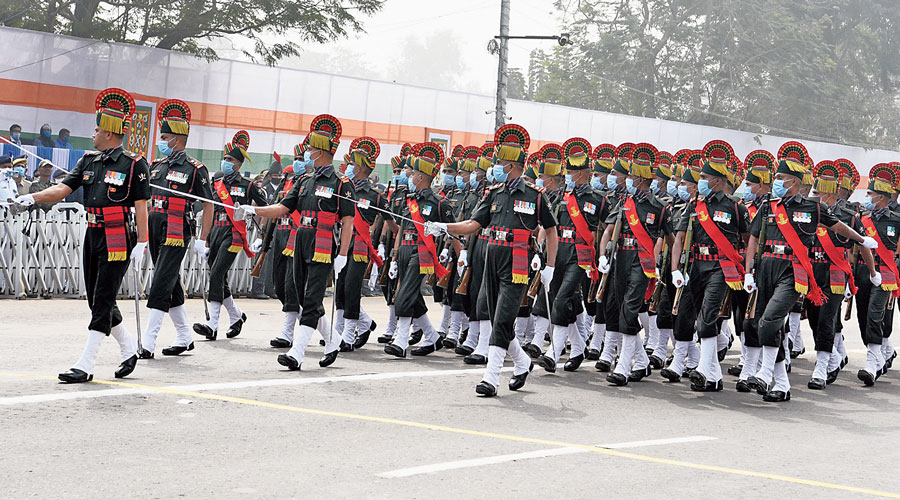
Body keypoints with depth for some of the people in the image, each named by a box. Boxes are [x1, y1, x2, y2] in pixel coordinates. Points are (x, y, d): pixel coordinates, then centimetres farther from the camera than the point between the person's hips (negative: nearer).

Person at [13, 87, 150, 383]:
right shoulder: (89, 161, 12)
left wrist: (141, 243, -12)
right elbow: (63, 189, 5)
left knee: (102, 303, -6)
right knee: (97, 301, 12)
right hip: (92, 237, 8)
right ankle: (129, 348, 29)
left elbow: (141, 205, -8)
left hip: (117, 241, -7)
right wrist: (33, 198, -11)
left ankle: (86, 366, -5)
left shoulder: (134, 164, -7)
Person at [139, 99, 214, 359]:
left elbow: (209, 205, -4)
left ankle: (148, 343, -11)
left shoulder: (195, 169, -5)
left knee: (160, 286, -11)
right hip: (155, 233, 7)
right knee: (172, 286, 14)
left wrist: (202, 240, -9)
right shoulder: (156, 166, 13)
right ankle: (184, 338, 25)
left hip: (176, 235, -7)